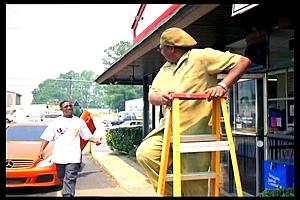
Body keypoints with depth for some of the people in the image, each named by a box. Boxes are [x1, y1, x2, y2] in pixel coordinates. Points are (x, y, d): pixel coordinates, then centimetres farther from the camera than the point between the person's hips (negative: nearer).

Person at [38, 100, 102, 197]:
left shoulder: (79, 122, 8)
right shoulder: (56, 122, 9)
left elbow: (87, 136, 9)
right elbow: (47, 137, 7)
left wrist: (95, 140, -10)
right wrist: (41, 150, -5)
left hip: (73, 157, -2)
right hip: (59, 156, 2)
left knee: (70, 179, -12)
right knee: (63, 179, 13)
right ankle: (66, 193, 32)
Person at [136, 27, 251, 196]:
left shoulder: (201, 57, -4)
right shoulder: (165, 69, 18)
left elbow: (243, 61, -8)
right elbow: (152, 96, 9)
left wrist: (223, 86, -22)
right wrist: (162, 98, -15)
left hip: (196, 131, -6)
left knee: (194, 185, -2)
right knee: (145, 153, -12)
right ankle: (170, 192, 5)